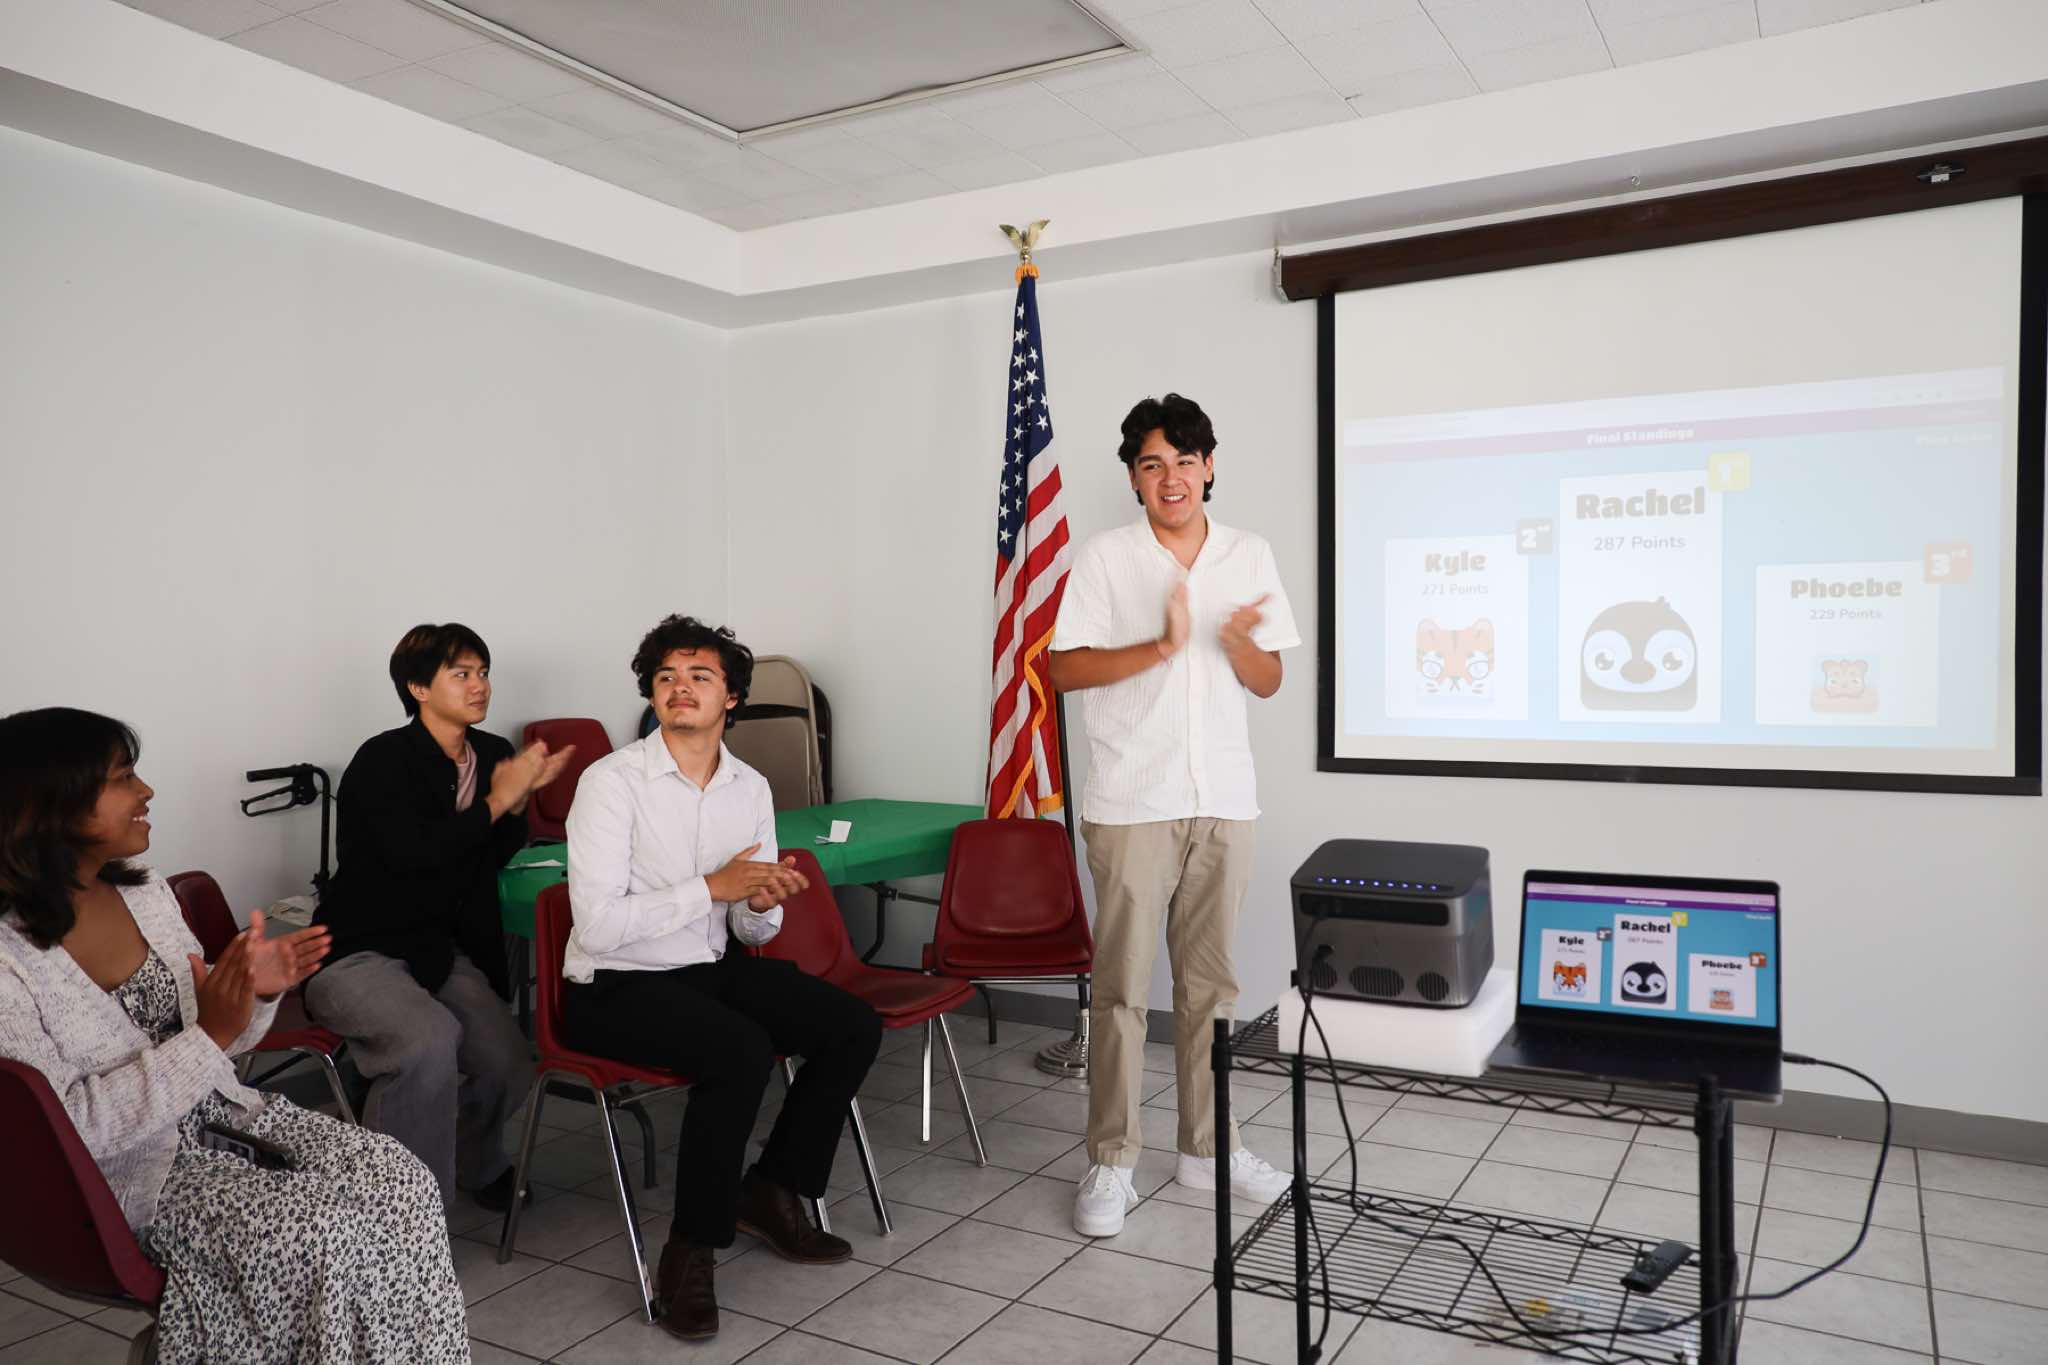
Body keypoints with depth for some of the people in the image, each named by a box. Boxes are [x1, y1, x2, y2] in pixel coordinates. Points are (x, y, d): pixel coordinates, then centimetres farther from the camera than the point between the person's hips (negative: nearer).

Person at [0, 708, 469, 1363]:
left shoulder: (144, 892, 4)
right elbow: (60, 1127, -20)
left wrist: (256, 993, -11)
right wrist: (208, 1036, -27)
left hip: (219, 1113, 7)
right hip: (129, 1173, -6)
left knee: (401, 1179, -13)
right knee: (324, 1231, -25)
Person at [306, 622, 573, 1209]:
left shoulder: (493, 755, 7)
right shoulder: (383, 759, -12)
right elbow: (414, 853, -25)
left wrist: (522, 794, -3)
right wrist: (496, 801, -16)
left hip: (441, 952, 6)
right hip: (358, 954, -6)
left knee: (509, 1066, -14)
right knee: (430, 1039, -34)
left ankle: (474, 1161, 22)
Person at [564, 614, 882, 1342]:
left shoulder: (751, 787, 3)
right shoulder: (612, 781, -15)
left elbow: (753, 930, 9)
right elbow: (597, 925, -23)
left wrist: (763, 902, -16)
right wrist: (714, 887, -24)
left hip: (713, 968, 7)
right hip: (616, 985, -7)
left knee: (854, 1026, -6)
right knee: (741, 1050, -32)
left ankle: (770, 1192, 12)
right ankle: (690, 1251, -14)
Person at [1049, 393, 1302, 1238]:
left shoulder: (1250, 557, 8)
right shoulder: (1105, 559, -2)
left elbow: (1269, 682, 10)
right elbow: (1063, 669, -8)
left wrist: (1238, 642, -13)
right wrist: (1162, 646, -20)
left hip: (1224, 802, 4)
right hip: (1132, 803, -3)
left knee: (1211, 981, 12)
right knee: (1121, 986, 0)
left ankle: (1206, 1147, 25)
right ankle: (1111, 1163, 11)